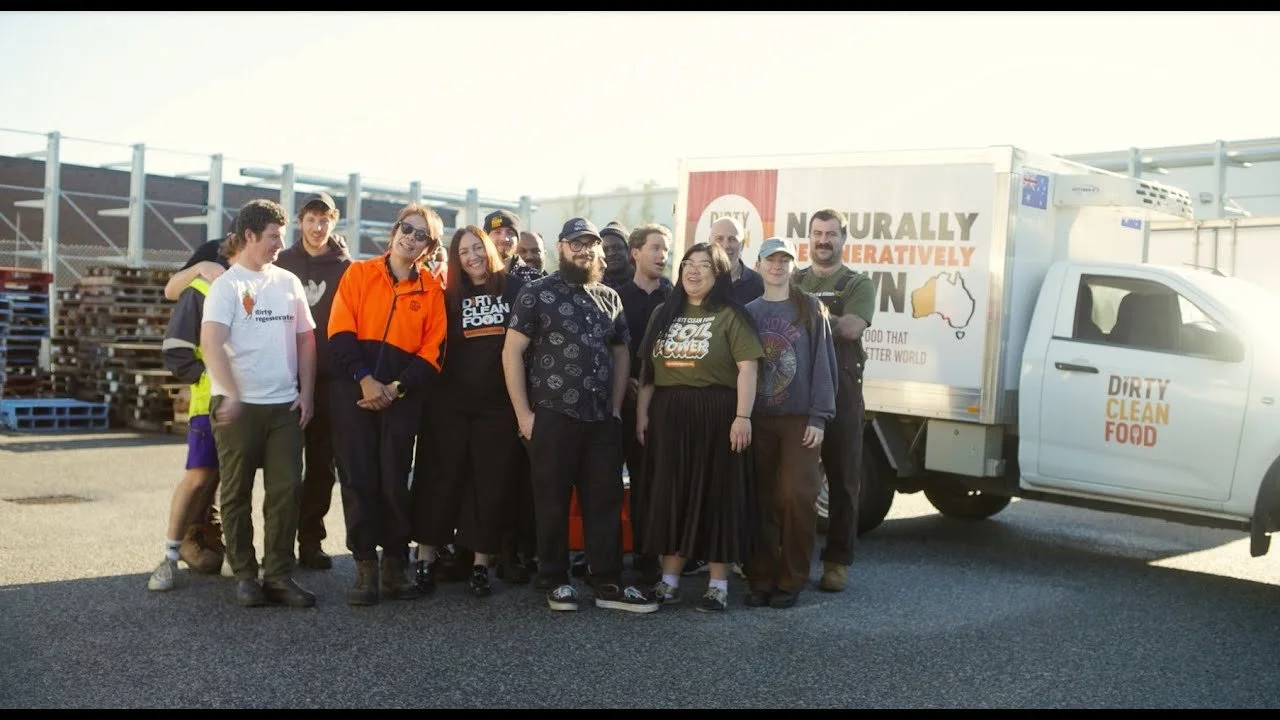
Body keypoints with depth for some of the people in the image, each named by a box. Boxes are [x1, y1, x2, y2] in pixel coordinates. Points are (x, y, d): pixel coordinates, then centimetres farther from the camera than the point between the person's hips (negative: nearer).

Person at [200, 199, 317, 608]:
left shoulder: (288, 282, 11)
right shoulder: (227, 285, -3)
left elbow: (305, 340, 15)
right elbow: (211, 344, -15)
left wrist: (306, 393, 7)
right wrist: (231, 395, -25)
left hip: (285, 405, 4)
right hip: (238, 406, -4)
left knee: (286, 491, 1)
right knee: (237, 493, 5)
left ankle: (279, 574, 7)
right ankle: (244, 575, 15)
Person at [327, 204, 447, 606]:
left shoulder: (432, 290, 7)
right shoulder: (358, 274, 5)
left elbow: (432, 351, 3)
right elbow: (340, 332, -3)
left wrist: (397, 388, -10)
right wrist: (365, 378, -15)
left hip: (403, 395, 1)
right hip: (355, 388, 0)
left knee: (395, 479, 1)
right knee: (359, 477, 0)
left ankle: (395, 565, 12)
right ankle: (365, 568, 7)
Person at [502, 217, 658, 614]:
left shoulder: (609, 298, 13)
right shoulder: (536, 293, -2)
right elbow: (511, 352, -6)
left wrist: (615, 408, 8)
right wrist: (523, 413, -11)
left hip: (602, 419, 5)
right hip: (552, 416, -4)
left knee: (606, 500, 6)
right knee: (552, 501, 4)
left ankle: (607, 583, 14)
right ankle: (556, 581, 16)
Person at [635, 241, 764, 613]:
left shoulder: (731, 316, -2)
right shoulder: (663, 313, 14)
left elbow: (747, 368, -9)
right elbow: (647, 368, 14)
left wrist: (743, 417, -18)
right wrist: (642, 413, 7)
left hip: (715, 415, -5)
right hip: (668, 414, 5)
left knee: (716, 496, 1)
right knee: (668, 495, 8)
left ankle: (718, 585, 9)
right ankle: (669, 580, 18)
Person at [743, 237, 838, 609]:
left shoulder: (810, 309, 3)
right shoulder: (749, 312, 11)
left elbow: (823, 363, -1)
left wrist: (818, 417, -8)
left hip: (799, 419, -2)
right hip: (758, 420, 3)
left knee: (796, 496, -8)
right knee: (761, 499, 2)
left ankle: (791, 580, 4)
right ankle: (761, 578, 10)